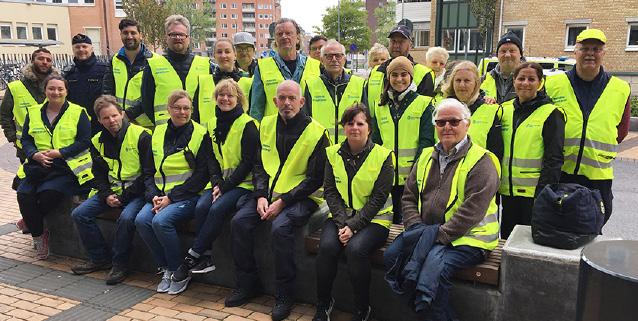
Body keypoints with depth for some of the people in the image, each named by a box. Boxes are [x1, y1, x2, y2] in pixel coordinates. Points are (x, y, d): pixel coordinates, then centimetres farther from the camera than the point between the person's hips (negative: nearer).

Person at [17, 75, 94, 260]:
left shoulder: (78, 112, 3)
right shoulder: (33, 113, 16)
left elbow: (85, 141, -4)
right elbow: (25, 140, 15)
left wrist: (60, 152, -13)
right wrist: (35, 154, -6)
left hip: (68, 167, -4)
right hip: (40, 166, 4)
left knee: (48, 192, -30)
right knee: (23, 193, -22)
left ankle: (29, 221, 4)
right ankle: (38, 236, -3)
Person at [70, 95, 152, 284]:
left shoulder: (140, 136, -11)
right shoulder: (98, 141, 8)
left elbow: (149, 172, -12)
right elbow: (99, 174, 15)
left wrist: (126, 196, -13)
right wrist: (106, 195, -5)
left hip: (136, 192, -6)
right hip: (111, 191, 7)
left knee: (126, 218, -33)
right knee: (79, 214, -7)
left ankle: (120, 264, -11)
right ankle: (100, 258, 6)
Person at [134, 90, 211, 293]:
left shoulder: (200, 134, -3)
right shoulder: (158, 133, 13)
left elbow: (201, 174, -8)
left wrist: (171, 197, -13)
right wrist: (153, 195, -5)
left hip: (187, 195, -5)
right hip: (160, 195, 5)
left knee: (161, 221, -29)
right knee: (141, 220, -21)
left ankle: (178, 271, -7)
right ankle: (166, 269, -2)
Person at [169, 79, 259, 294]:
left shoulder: (248, 125, -7)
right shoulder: (213, 125, 13)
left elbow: (248, 162, -11)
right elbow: (212, 158, 12)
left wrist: (225, 187, -15)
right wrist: (216, 182, -6)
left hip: (242, 183, -5)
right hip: (220, 182, 5)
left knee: (218, 208, -28)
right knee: (201, 206, -22)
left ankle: (191, 258, -18)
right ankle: (206, 258, -15)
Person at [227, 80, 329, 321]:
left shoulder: (316, 133, -9)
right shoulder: (266, 125, 7)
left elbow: (316, 179, -10)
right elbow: (259, 165, 11)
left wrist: (282, 201, -16)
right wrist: (261, 195, -7)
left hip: (301, 196, -5)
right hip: (269, 192, 6)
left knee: (280, 227, -31)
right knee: (239, 222, -15)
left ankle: (284, 296, -13)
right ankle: (247, 285, 3)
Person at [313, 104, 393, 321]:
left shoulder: (383, 156, -6)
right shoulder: (333, 153, 6)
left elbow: (378, 198, -10)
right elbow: (330, 191, 2)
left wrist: (353, 226, -18)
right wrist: (342, 222, -12)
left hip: (374, 218, -3)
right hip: (340, 216, 3)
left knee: (356, 248, -31)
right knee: (327, 246, -25)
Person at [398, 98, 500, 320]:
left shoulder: (481, 162, -6)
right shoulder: (427, 157, 16)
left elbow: (472, 210, -16)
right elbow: (409, 196, 15)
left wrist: (440, 235, -19)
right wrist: (415, 227, -2)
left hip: (466, 238, -6)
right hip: (425, 234, 6)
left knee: (432, 267, -32)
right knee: (391, 254, -18)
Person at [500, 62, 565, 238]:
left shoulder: (551, 114, -6)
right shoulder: (505, 110, 10)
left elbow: (554, 159, -10)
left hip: (534, 192, -5)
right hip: (508, 191, 5)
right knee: (507, 239, 15)